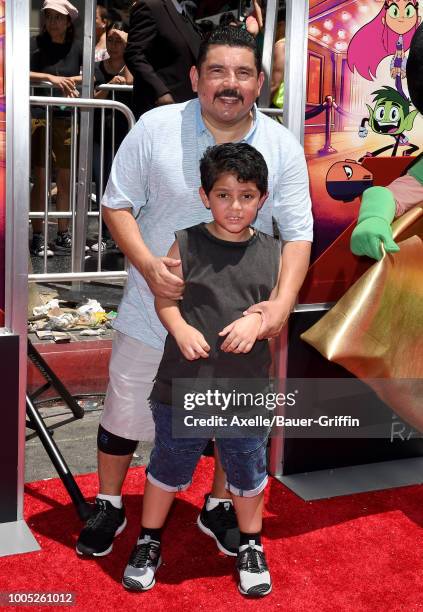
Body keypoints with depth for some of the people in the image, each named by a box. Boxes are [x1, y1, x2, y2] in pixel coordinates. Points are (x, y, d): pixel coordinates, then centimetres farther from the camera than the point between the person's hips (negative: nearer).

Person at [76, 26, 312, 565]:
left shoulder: (283, 147, -8)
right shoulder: (155, 128, -12)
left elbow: (298, 234, -8)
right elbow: (117, 204, -5)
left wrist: (282, 303, -24)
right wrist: (149, 264, -22)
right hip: (154, 306, -1)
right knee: (125, 410, 12)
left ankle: (219, 506, 42)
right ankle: (108, 505, 37)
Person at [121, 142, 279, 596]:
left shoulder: (271, 253, 2)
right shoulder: (186, 244, -5)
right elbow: (165, 298, -2)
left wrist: (258, 320, -15)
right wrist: (181, 328, -22)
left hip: (247, 388, 2)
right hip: (184, 383, -1)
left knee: (247, 471, 17)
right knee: (168, 466, 14)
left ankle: (251, 546, 40)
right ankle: (148, 542, 35)